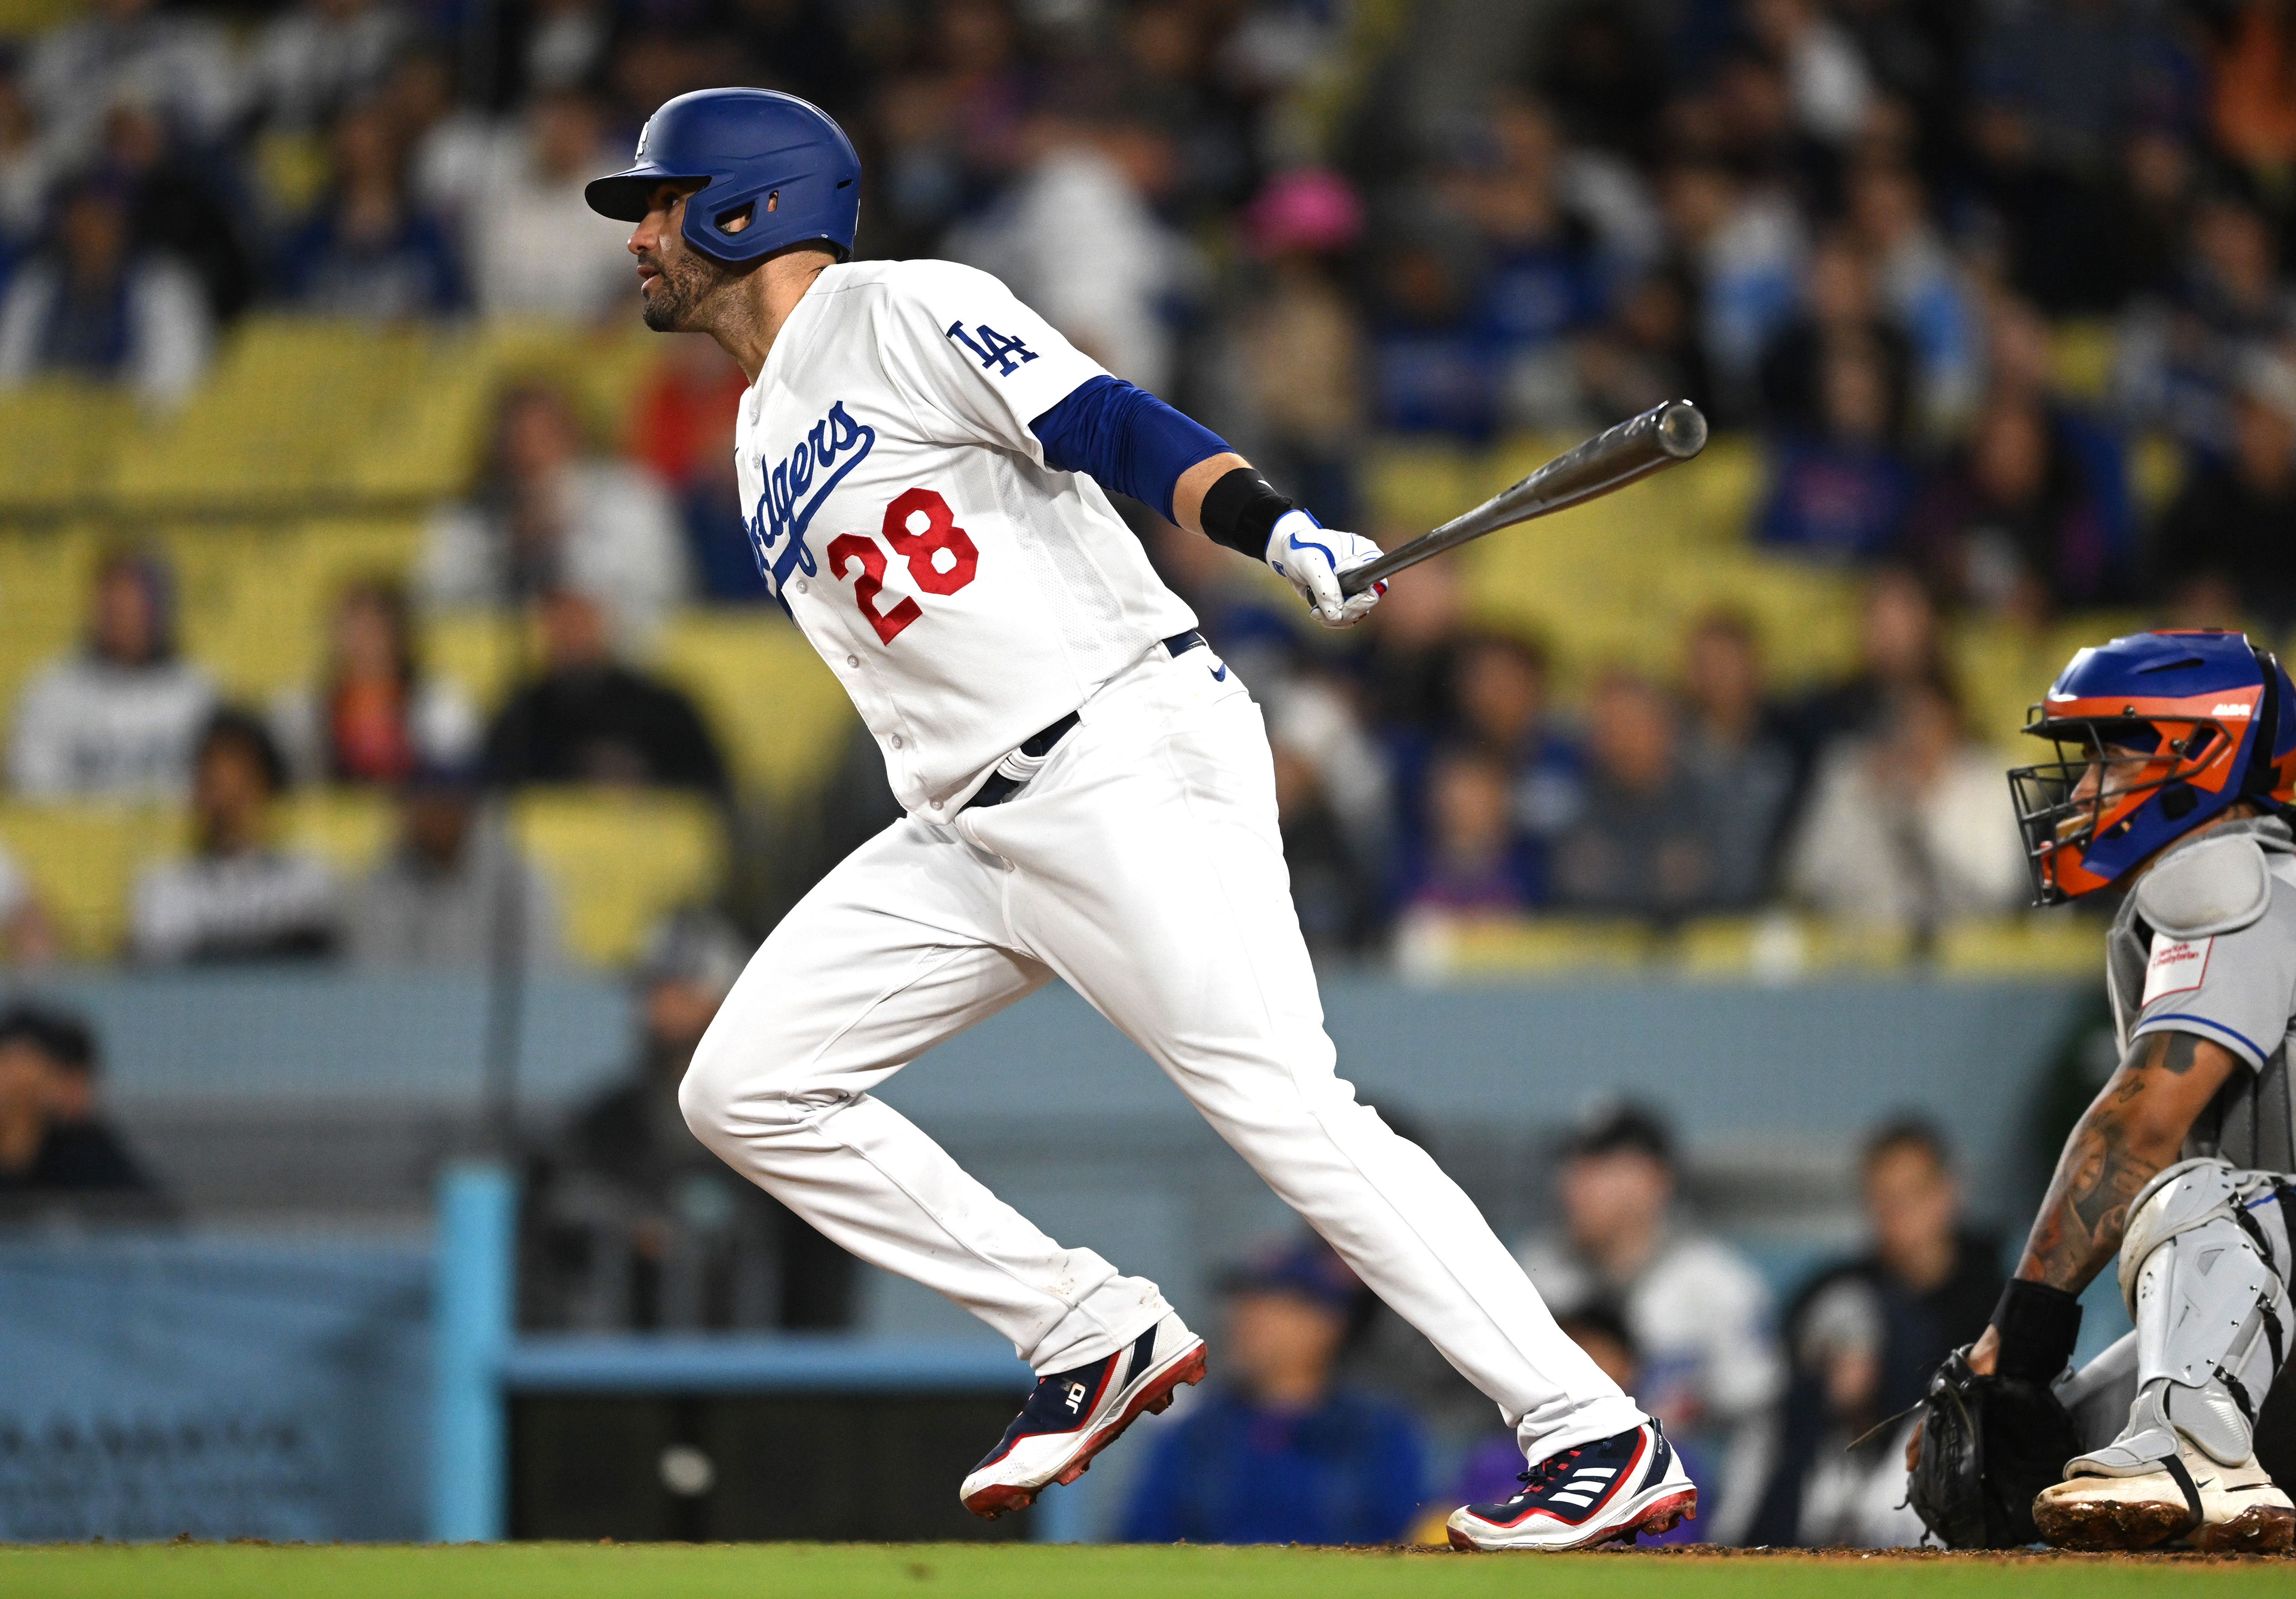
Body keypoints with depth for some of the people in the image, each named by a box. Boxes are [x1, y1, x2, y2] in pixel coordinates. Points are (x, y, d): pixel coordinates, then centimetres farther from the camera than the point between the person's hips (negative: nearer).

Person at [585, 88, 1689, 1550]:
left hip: (1128, 756, -9)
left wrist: (1280, 529, -32)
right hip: (966, 827, 9)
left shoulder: (898, 313, -3)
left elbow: (1111, 426, -16)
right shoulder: (765, 436, 23)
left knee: (1285, 1105, -18)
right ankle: (1089, 1334, 3)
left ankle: (1600, 1439, -19)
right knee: (745, 1089, 0)